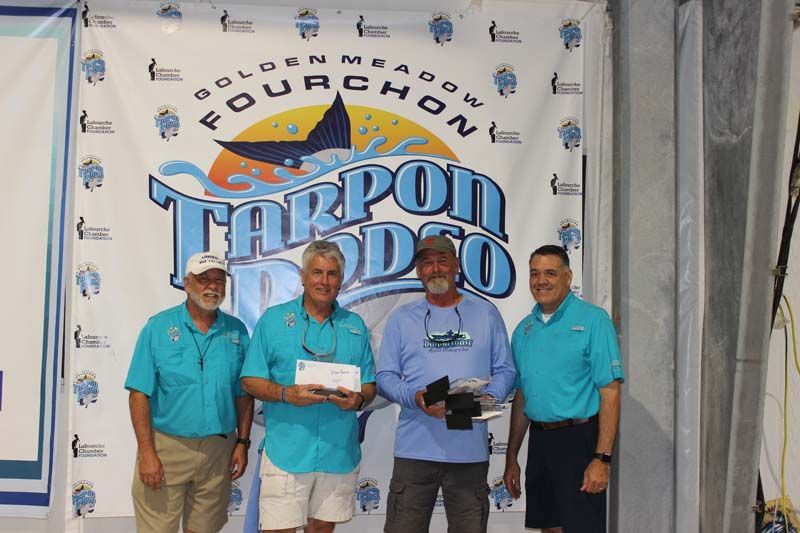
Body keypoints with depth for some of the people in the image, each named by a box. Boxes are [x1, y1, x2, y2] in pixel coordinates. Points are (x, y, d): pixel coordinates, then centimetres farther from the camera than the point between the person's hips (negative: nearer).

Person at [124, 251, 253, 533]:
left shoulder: (237, 331, 5)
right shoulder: (158, 327, -4)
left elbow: (244, 394, 10)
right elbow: (139, 394, -7)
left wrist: (242, 442, 3)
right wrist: (147, 452, -13)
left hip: (219, 449, 3)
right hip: (166, 446, -3)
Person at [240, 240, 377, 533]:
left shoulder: (355, 325, 10)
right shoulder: (273, 319, 2)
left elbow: (369, 385, 11)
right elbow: (250, 380, -1)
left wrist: (358, 399, -12)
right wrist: (287, 394, -19)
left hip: (339, 452, 3)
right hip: (287, 451, -3)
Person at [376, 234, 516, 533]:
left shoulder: (486, 313, 10)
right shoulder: (401, 318, 9)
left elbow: (505, 370, 10)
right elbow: (385, 377, 6)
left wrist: (489, 397, -10)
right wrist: (414, 397, -14)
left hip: (470, 450, 1)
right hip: (415, 449, 0)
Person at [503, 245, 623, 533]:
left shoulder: (593, 320, -7)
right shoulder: (524, 330, 11)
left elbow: (610, 392, -12)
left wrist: (602, 458, -18)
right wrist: (511, 458, 15)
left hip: (579, 440, -6)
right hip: (539, 441, 6)